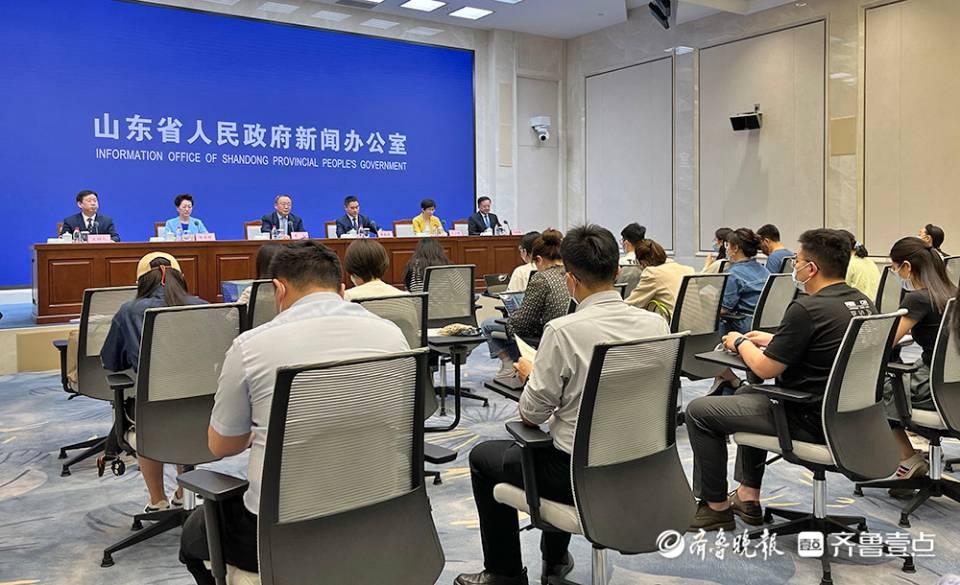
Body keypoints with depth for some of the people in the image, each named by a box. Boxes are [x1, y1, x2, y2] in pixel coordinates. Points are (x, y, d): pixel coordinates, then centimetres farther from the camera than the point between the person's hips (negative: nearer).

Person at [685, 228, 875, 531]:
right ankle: (748, 496, 31)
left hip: (810, 421, -10)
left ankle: (716, 507, 13)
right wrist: (771, 340, 17)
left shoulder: (807, 308, -23)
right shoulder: (863, 302, 4)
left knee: (699, 411, 0)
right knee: (747, 393, 30)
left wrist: (740, 342, 1)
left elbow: (765, 369, -18)